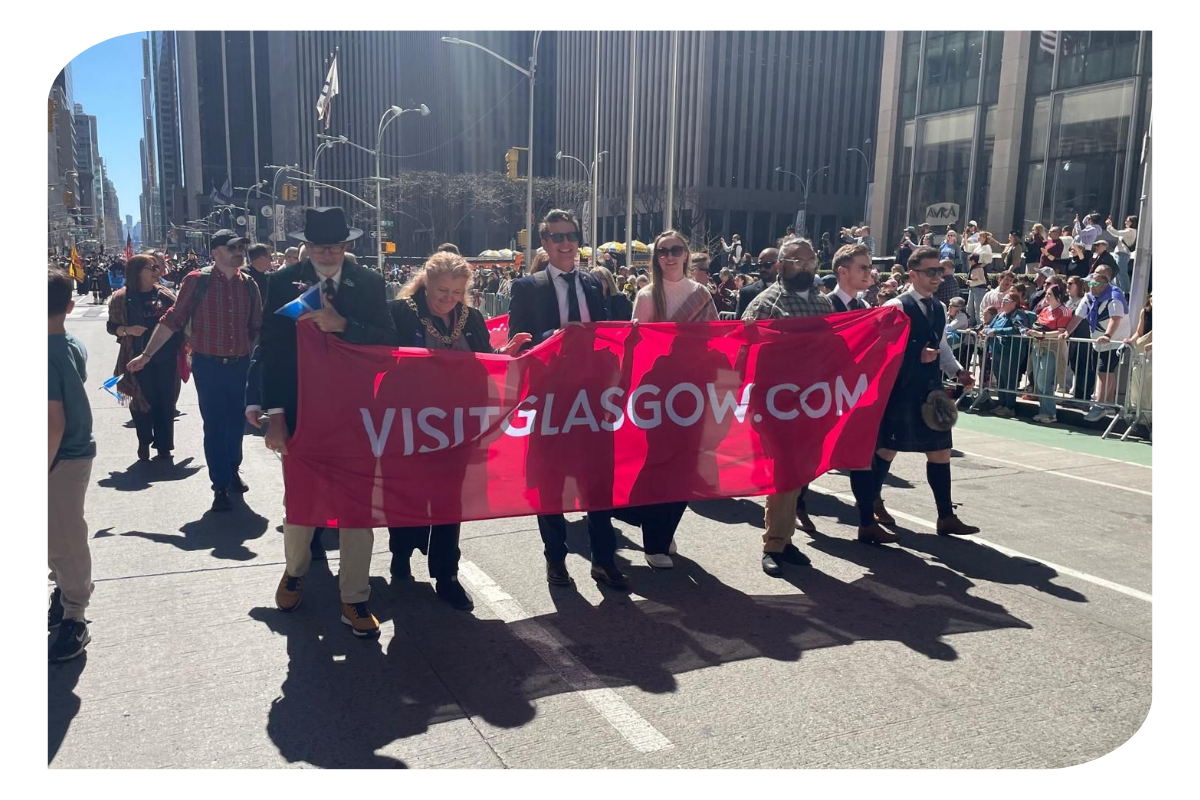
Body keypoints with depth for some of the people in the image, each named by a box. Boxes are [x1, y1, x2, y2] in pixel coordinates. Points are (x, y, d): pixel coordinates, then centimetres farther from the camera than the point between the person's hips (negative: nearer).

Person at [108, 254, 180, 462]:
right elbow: (112, 326, 1)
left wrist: (182, 343, 3)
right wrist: (128, 330, -17)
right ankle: (144, 443, 23)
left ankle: (164, 446, 16)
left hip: (166, 357, 2)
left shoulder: (165, 294, 6)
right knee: (143, 401, 4)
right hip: (139, 358, -2)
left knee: (166, 402, 5)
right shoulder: (122, 297, -1)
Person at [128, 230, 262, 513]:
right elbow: (173, 320, -6)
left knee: (236, 422, 15)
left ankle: (233, 470, 35)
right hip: (209, 365, -3)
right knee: (214, 426, 2)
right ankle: (220, 486, 9)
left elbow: (257, 326, 12)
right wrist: (146, 355, -6)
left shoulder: (248, 284, 3)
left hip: (240, 364, 3)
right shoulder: (197, 281, -7)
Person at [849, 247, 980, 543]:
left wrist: (958, 371, 5)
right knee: (889, 447, 3)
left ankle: (946, 517, 17)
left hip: (931, 390, 7)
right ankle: (870, 498, 23)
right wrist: (917, 355, -22)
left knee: (940, 449, 9)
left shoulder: (939, 309, 12)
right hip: (901, 390, -7)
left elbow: (942, 347, 20)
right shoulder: (896, 307, -11)